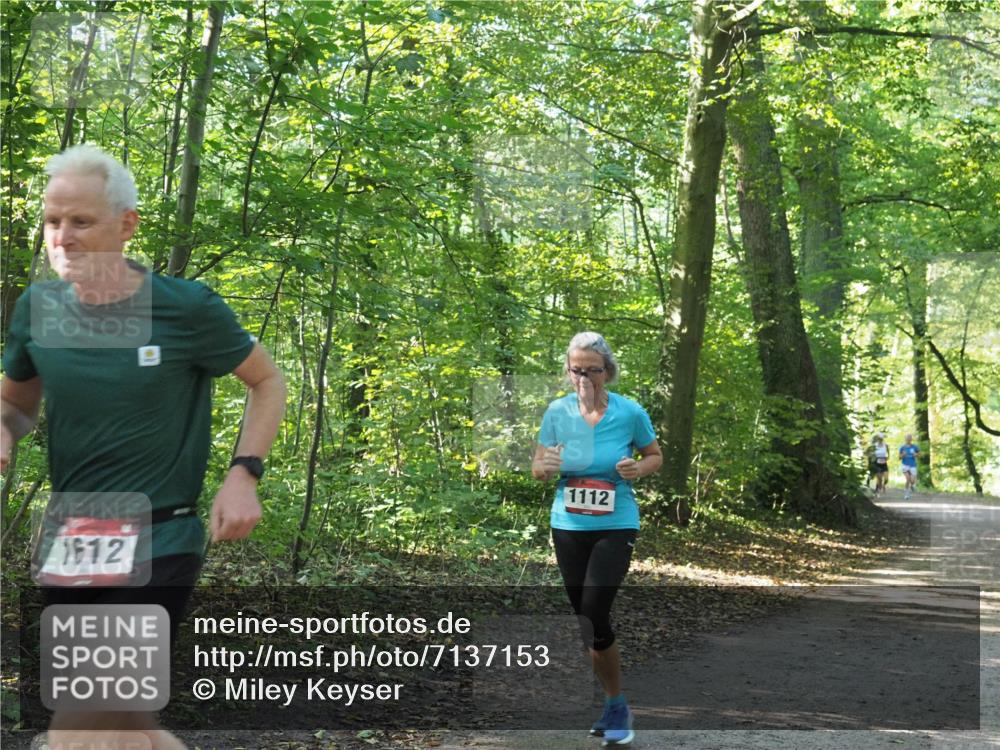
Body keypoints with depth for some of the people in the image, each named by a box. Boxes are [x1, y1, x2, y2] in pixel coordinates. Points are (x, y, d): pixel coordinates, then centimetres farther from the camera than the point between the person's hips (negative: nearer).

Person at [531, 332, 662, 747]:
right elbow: (537, 469, 2)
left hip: (616, 527, -3)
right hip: (568, 527, 3)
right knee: (585, 618, 10)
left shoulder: (630, 412, -10)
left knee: (593, 618, -15)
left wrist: (639, 469, -16)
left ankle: (617, 707, 5)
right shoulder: (557, 411, -5)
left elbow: (655, 455, 6)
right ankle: (614, 704, 28)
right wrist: (547, 466, -22)